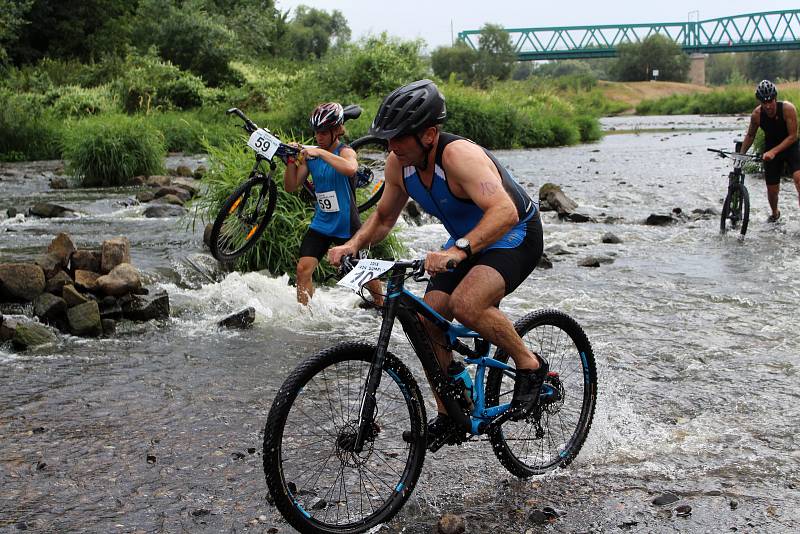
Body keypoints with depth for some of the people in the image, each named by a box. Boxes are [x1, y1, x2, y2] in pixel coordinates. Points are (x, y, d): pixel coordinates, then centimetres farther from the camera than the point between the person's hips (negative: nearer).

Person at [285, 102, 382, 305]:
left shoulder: (345, 152, -11)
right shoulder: (310, 155, 2)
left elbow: (350, 168, -37)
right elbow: (291, 187, 0)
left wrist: (321, 153, -36)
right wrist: (291, 161, -14)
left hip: (347, 226, -4)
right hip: (321, 224, 4)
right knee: (303, 269, -12)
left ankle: (380, 305, 38)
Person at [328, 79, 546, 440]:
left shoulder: (459, 155, -32)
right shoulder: (399, 163, -10)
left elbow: (504, 212, -45)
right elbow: (384, 216, 6)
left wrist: (459, 251, -58)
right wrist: (354, 244, -12)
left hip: (515, 235, -8)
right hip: (467, 242, 8)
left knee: (466, 304, -32)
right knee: (427, 321, -4)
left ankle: (529, 365, -8)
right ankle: (448, 414, 13)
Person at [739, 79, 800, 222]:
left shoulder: (788, 109, -26)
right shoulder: (757, 114, -17)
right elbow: (750, 136, 1)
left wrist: (773, 151, -33)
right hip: (770, 151, 3)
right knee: (772, 189, 6)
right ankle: (775, 213, 38)